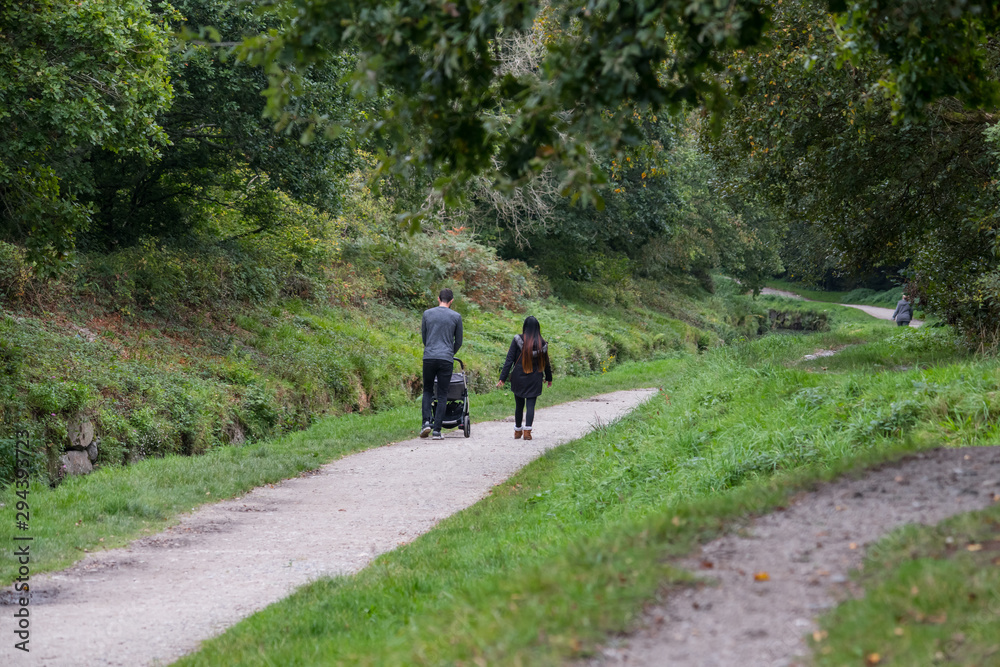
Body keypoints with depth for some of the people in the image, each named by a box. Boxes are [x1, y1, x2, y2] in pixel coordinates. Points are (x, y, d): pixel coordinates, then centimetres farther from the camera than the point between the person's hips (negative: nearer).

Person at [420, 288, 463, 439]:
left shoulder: (427, 313, 6)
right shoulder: (456, 317, 2)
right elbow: (458, 341, 10)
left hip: (429, 357, 1)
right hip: (446, 359, -1)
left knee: (428, 391, 16)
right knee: (442, 395, 3)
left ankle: (427, 422, -3)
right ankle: (437, 430, -2)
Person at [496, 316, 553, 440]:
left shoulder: (518, 340, -8)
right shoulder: (542, 343, -1)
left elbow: (509, 360, -9)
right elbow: (546, 363, 9)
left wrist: (503, 378, -7)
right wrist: (549, 378, 24)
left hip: (518, 378, 0)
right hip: (534, 380, 0)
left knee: (519, 405, 13)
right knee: (530, 405, 1)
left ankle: (517, 431, 24)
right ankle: (527, 431, -13)